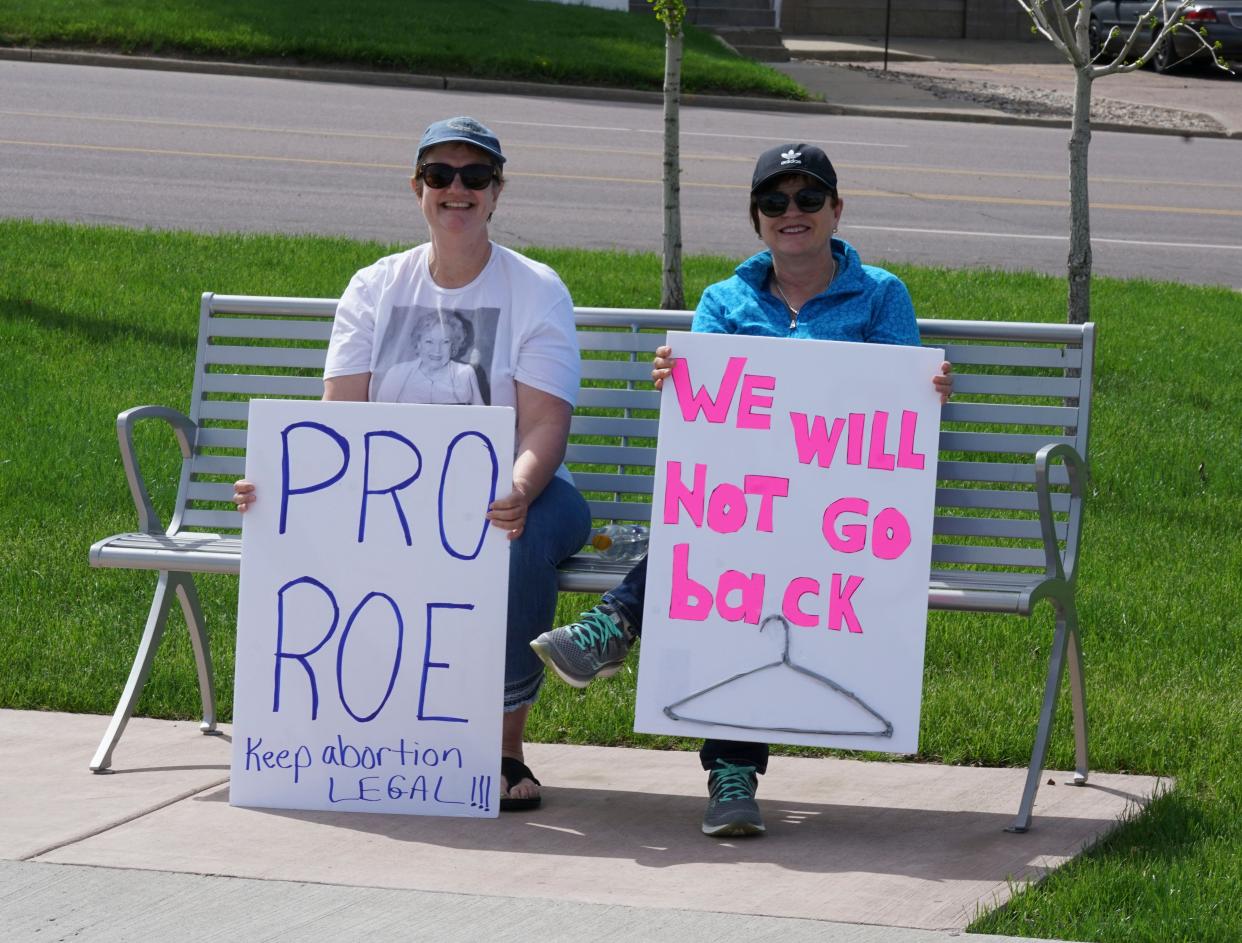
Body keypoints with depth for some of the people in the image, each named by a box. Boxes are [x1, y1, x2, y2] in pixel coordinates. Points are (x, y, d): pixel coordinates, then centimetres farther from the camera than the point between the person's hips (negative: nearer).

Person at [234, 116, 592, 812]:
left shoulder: (537, 291, 0)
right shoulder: (376, 289, 10)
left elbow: (544, 428, -11)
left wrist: (518, 493, -34)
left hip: (512, 495, -2)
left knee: (519, 543, -38)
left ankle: (507, 747, -23)